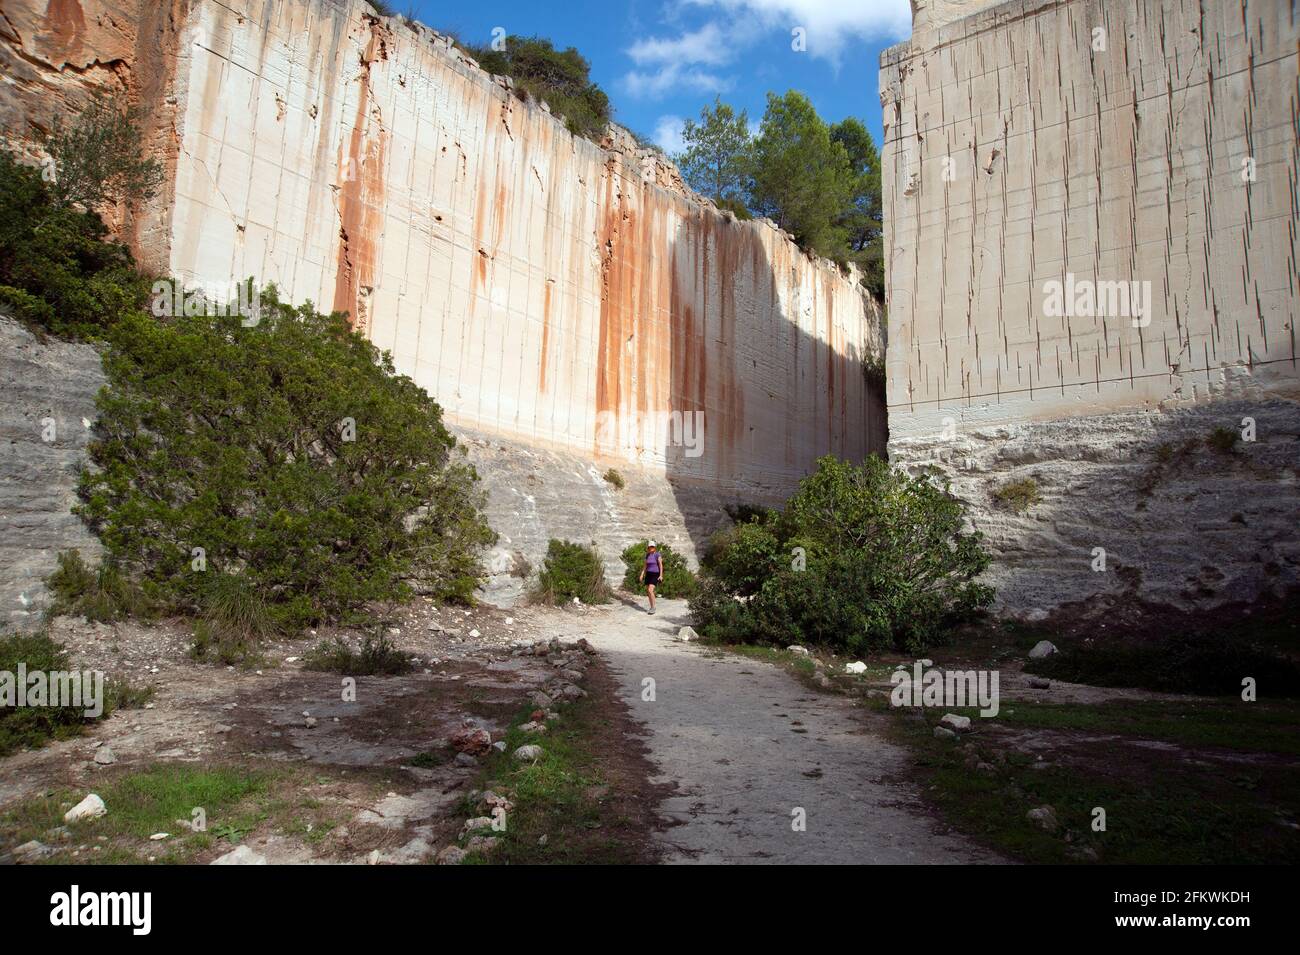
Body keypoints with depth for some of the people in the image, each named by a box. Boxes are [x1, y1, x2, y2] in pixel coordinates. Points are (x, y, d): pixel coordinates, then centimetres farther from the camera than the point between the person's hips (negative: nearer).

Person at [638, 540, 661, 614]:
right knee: (648, 592, 5)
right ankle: (652, 607, 19)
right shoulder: (647, 555, 9)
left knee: (650, 591, -20)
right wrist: (642, 575, 5)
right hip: (648, 574, 7)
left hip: (655, 574, -7)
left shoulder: (657, 555, -11)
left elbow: (661, 565, -12)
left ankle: (653, 608, -10)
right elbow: (645, 566, 13)